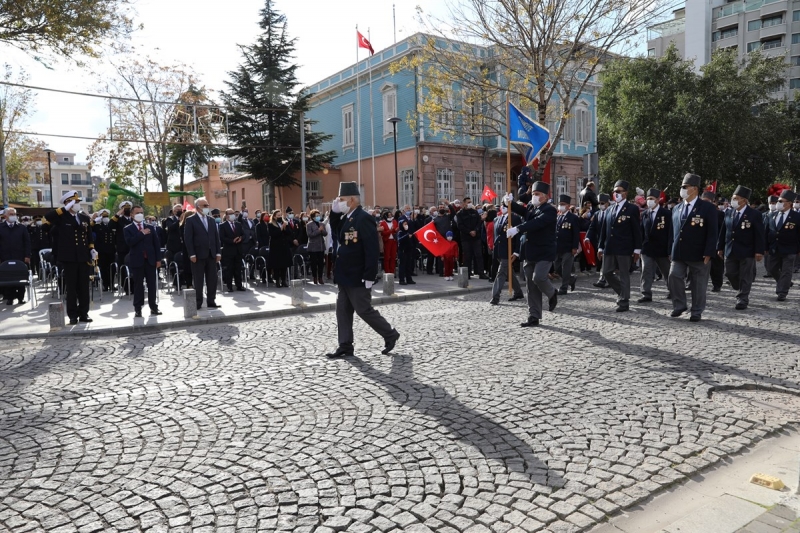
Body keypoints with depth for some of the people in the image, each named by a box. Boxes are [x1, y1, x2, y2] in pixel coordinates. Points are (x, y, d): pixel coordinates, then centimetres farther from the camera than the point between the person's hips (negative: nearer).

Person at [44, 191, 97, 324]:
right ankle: (73, 315, 8)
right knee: (71, 288, 2)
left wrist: (92, 249, 5)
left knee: (84, 287, 7)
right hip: (69, 258, -4)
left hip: (84, 257, 4)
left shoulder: (85, 217, 13)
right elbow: (47, 217, -21)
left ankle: (83, 313, 15)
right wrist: (65, 209, -18)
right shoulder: (62, 218, -1)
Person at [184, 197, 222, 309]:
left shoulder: (212, 220, 15)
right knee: (198, 280, 1)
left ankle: (211, 301, 13)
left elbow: (216, 237, 14)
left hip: (211, 254, 5)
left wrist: (218, 252, 6)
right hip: (198, 255, -5)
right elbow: (188, 238, -8)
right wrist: (192, 254, -14)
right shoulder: (190, 220, -2)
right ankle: (197, 303, 8)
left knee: (212, 279, 6)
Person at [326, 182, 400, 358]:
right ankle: (345, 346, 19)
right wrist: (335, 212, 6)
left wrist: (369, 277, -23)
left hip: (358, 277, -9)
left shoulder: (364, 219, -18)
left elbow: (372, 249, -22)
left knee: (364, 310, 0)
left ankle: (390, 335, 17)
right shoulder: (347, 218, 10)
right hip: (346, 276, 9)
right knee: (343, 310, 11)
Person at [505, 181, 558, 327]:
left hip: (545, 252, -7)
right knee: (531, 285, 7)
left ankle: (552, 294, 15)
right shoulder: (530, 207, 13)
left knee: (538, 278, -20)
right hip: (530, 252, 7)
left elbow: (536, 223, -26)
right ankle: (534, 317, 14)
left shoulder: (550, 210, -11)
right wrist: (510, 203, -16)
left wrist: (517, 229, -35)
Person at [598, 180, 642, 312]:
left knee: (623, 275, 0)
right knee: (607, 273, 8)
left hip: (624, 248, -5)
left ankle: (624, 302, 9)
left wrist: (637, 249, -9)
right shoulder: (610, 209, 13)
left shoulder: (632, 209, -3)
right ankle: (622, 293, 28)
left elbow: (637, 231, -5)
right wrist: (600, 247, 11)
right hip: (609, 248, 6)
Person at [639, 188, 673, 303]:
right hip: (647, 249, 3)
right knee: (646, 272, -4)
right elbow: (642, 232, 8)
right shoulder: (644, 214, 5)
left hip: (662, 250, -3)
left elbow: (670, 233, -9)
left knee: (668, 272, 15)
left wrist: (670, 250, -12)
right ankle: (646, 294, -2)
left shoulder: (666, 214, -7)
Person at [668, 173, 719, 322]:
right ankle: (679, 305, 10)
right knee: (674, 277, -6)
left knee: (698, 284, 4)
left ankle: (696, 312, 15)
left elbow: (712, 233, -9)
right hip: (679, 254, 5)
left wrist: (708, 253, -16)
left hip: (698, 255, -4)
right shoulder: (677, 208, 12)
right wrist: (671, 251, 11)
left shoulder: (708, 208, -6)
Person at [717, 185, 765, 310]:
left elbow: (760, 234, -9)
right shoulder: (729, 212, 5)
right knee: (730, 273, 9)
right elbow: (723, 231, 9)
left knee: (745, 277, 3)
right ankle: (742, 293, 33)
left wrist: (759, 251, -14)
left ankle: (742, 300, 12)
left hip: (747, 252, -5)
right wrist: (720, 247, 8)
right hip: (730, 251, 5)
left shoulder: (754, 215, -9)